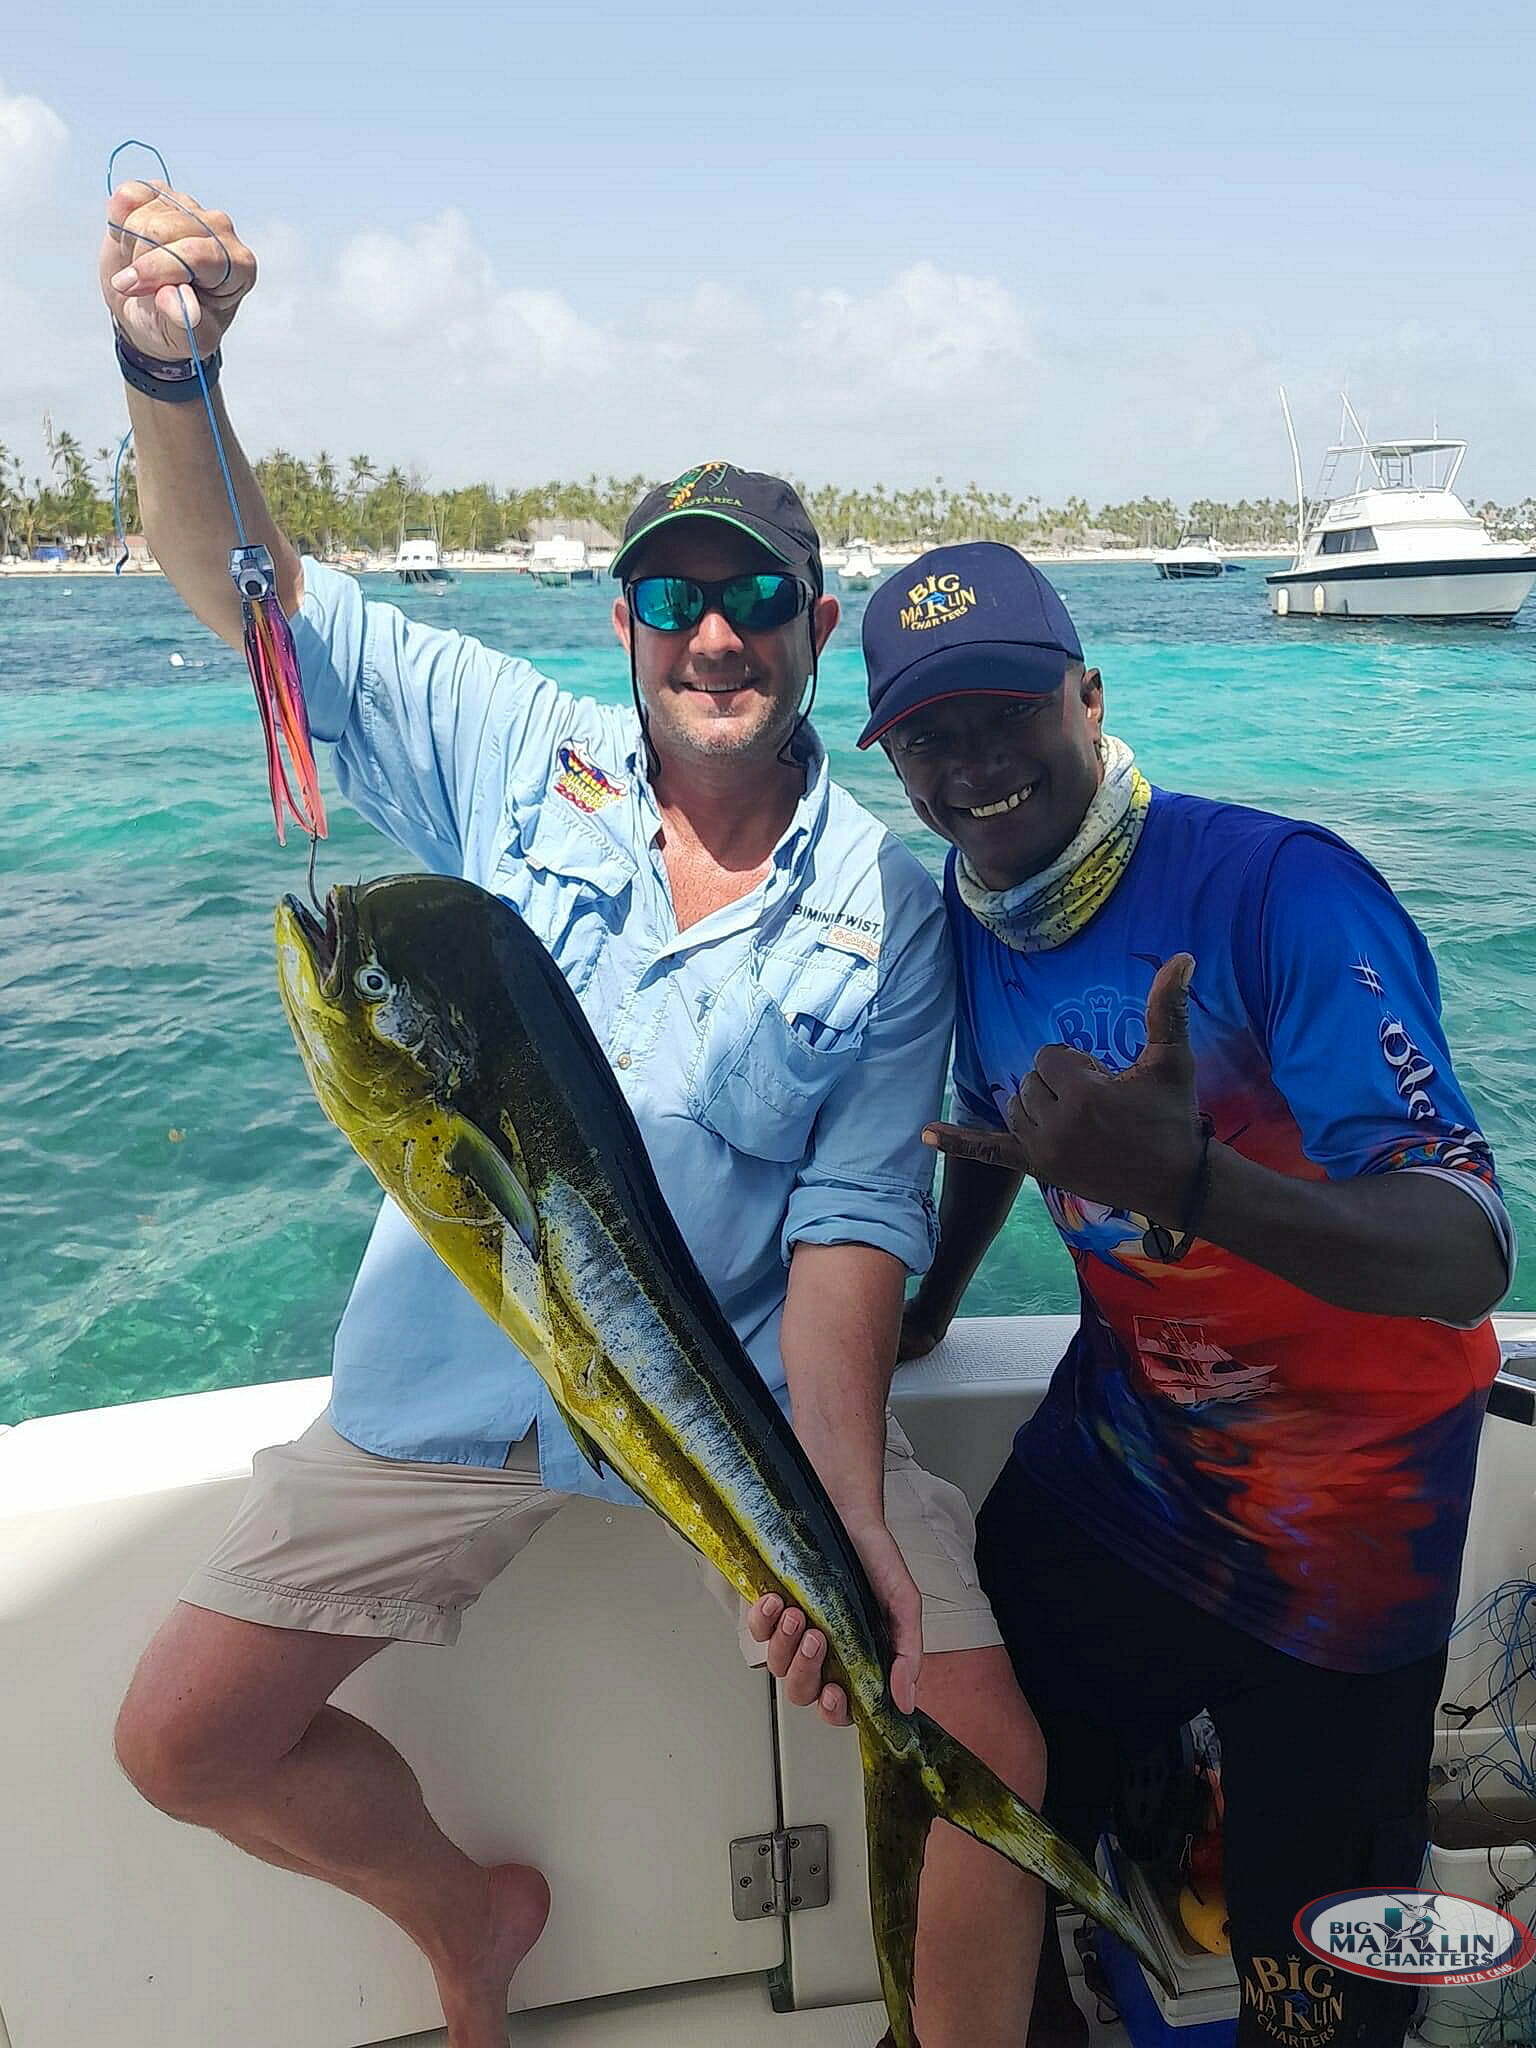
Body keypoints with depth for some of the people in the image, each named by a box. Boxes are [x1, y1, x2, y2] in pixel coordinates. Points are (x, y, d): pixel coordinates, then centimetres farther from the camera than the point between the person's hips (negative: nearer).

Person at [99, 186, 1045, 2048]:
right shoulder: (516, 756, -4)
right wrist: (170, 373, -29)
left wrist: (844, 1511, -22)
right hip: (454, 1383, 2)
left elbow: (854, 1225, -10)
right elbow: (236, 584, -9)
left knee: (989, 1765, -12)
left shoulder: (886, 910, -5)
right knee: (181, 1745, 8)